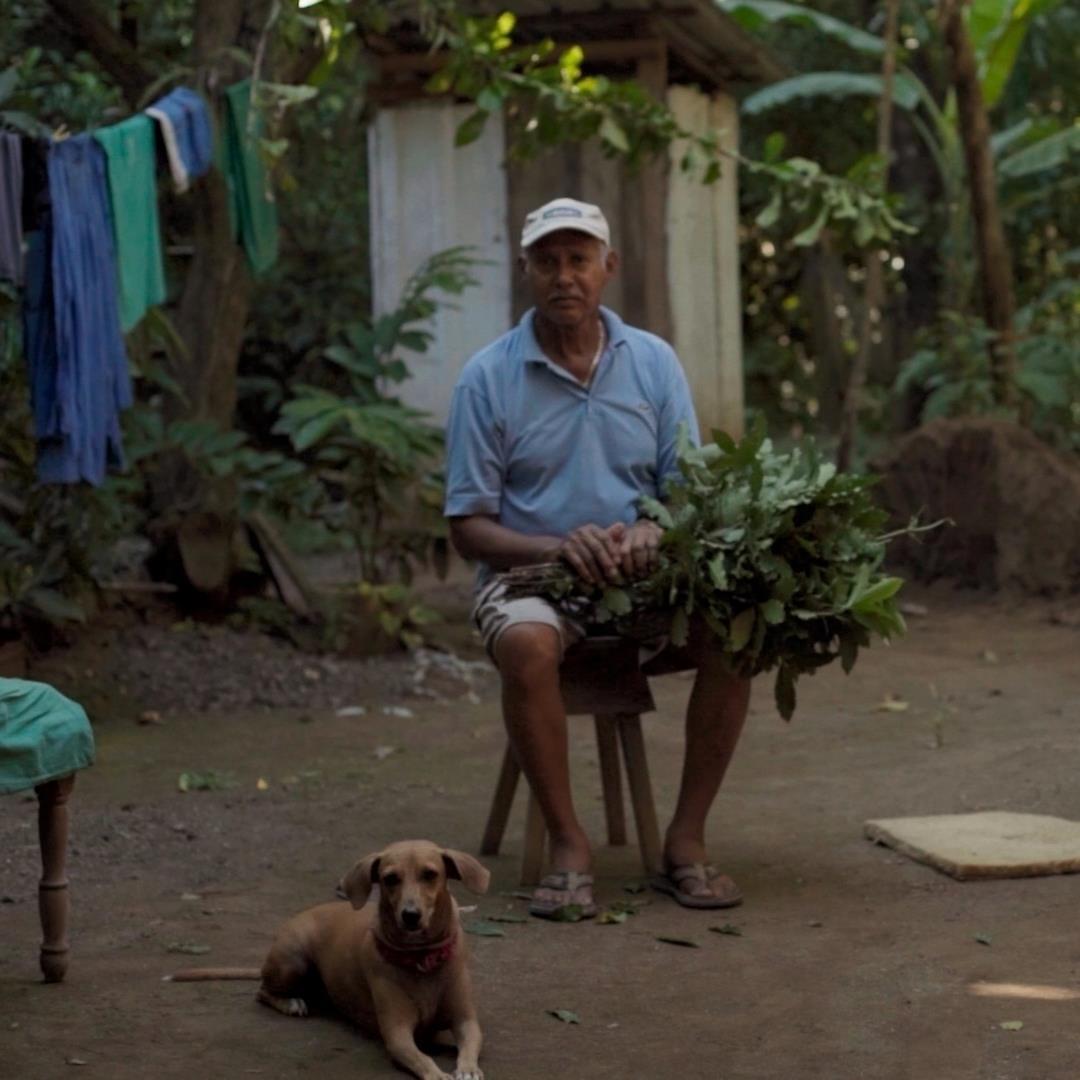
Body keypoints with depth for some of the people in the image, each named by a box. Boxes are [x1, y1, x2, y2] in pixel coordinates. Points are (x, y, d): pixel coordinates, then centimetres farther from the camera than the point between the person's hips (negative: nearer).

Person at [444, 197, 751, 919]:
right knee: (526, 643, -37)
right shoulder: (489, 379, -3)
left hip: (646, 575, 3)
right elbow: (469, 527, -4)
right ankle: (568, 843, -24)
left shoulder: (654, 362, 6)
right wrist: (560, 547, -22)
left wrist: (652, 533, -19)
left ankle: (687, 839, -17)